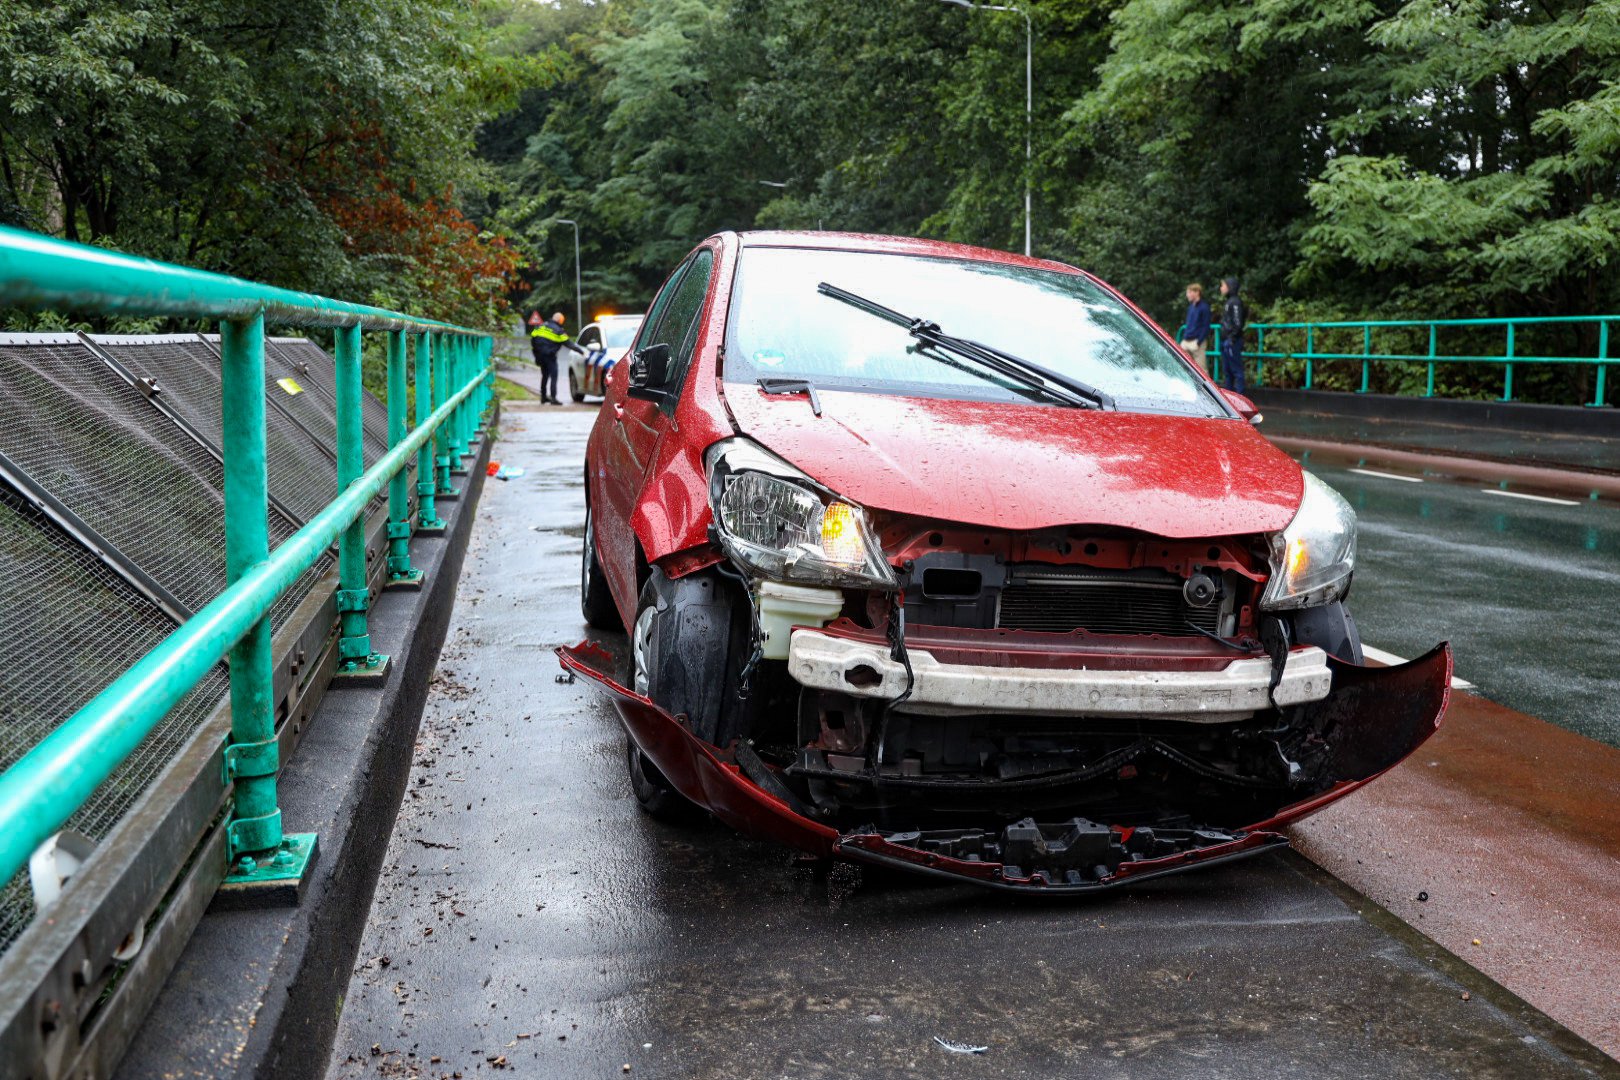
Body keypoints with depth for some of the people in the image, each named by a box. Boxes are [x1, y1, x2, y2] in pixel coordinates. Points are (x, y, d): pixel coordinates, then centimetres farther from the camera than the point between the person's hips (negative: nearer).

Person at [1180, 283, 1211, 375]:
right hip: (1186, 342, 8)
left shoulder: (1204, 307, -7)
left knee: (1201, 368, -6)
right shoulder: (1190, 306, 17)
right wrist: (1183, 340, 13)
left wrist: (1198, 342, -18)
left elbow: (1205, 327, -11)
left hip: (1196, 342, -8)